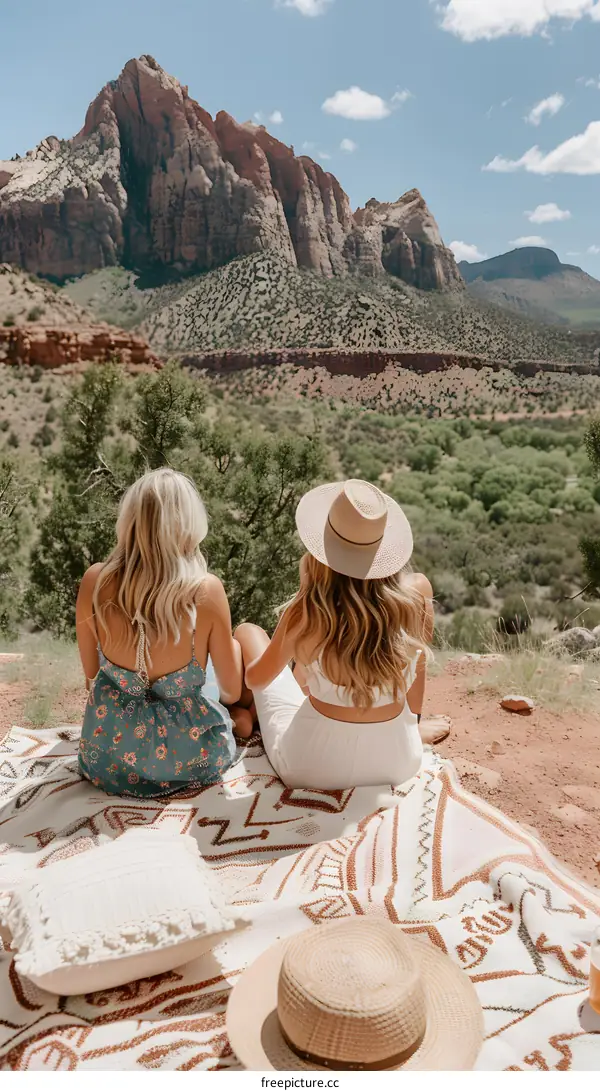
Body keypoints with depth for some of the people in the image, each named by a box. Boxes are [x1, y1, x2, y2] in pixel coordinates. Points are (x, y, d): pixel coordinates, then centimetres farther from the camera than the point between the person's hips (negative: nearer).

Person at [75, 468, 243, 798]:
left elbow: (91, 674, 1)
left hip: (108, 760, 2)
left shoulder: (95, 581, -17)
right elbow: (231, 692, -10)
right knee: (236, 643, 25)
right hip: (189, 761, -2)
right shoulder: (206, 592, -24)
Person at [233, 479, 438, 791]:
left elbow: (255, 679, -6)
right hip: (398, 762, 4)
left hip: (312, 767, -3)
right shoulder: (418, 595, -19)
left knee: (248, 633, 19)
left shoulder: (307, 614, -26)